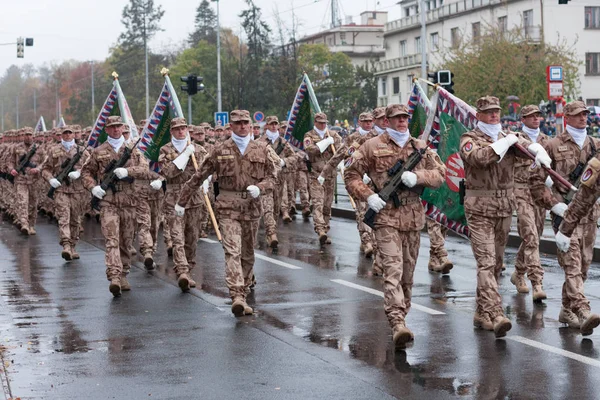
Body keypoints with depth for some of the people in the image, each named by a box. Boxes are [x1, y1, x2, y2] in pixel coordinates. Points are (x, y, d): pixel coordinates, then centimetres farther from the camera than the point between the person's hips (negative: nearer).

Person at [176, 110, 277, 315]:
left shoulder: (262, 150, 6)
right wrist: (182, 201, 10)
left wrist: (259, 188, -13)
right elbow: (199, 177, 8)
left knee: (248, 254, 11)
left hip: (252, 207, 3)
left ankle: (243, 292, 27)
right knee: (232, 251, -15)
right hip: (228, 207, -3)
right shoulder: (220, 150, 3)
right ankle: (237, 297, -25)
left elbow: (272, 177, 9)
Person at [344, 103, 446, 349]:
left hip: (413, 217, 5)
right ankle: (398, 324, -25)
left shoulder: (420, 147, 12)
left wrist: (418, 177, -10)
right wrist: (367, 196, -11)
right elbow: (351, 174, 4)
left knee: (408, 272, 13)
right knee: (393, 270, -16)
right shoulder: (373, 146, 1)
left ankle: (401, 314, 29)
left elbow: (440, 174, 10)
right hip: (386, 216, -4)